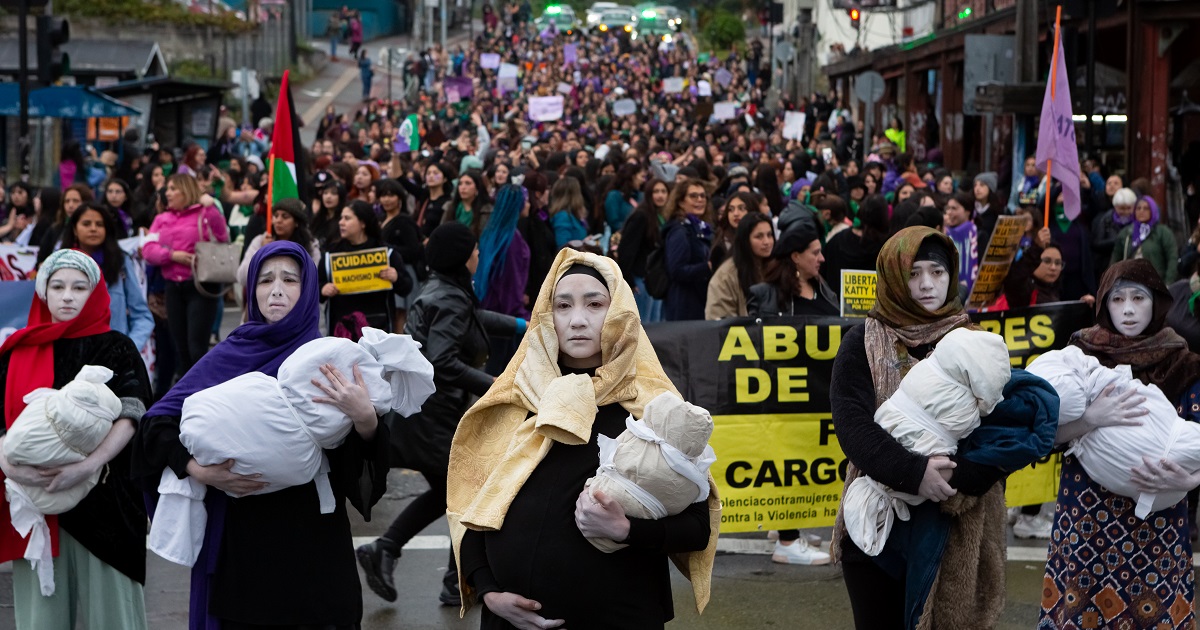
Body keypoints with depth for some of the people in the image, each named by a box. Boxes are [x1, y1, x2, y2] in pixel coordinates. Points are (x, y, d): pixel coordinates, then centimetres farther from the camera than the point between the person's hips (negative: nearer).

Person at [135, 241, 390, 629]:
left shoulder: (330, 360, 1)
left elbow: (365, 467, -6)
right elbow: (158, 422, -1)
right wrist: (197, 470, -17)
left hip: (313, 537, 0)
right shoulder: (229, 356, 3)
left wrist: (366, 419, -27)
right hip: (241, 539, 1)